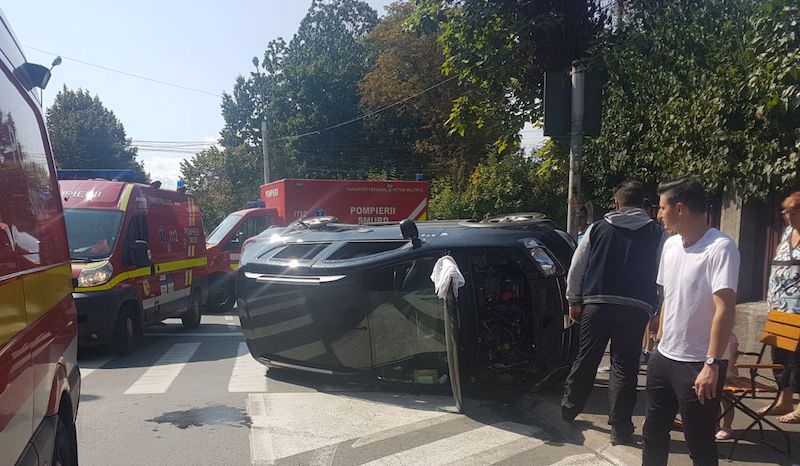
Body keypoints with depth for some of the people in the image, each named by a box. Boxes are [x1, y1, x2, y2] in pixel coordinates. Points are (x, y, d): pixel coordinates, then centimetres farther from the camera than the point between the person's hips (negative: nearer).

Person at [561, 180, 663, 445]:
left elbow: (576, 268, 7)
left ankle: (568, 410, 29)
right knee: (624, 367, 6)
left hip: (596, 304, 1)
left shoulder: (597, 228, 7)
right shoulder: (656, 233, 4)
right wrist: (656, 312, 9)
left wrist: (574, 301, 15)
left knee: (586, 359, 14)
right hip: (635, 308, -1)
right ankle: (620, 428, 10)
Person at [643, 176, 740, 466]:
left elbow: (725, 309, -21)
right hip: (663, 357, 7)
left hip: (697, 365, -7)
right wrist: (660, 339, 16)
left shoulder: (720, 248, -17)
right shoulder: (671, 245, 7)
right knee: (653, 432, 17)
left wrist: (712, 364, -23)